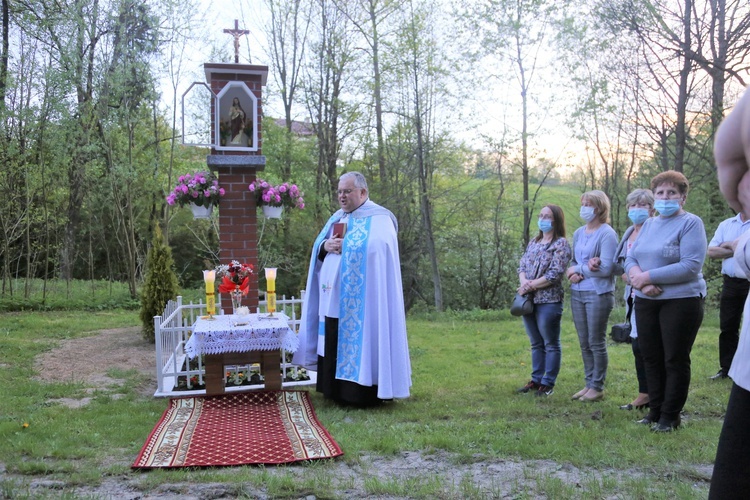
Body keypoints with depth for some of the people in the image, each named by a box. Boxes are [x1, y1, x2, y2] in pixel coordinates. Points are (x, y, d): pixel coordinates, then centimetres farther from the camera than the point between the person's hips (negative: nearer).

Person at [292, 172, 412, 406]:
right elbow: (319, 247, 16)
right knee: (333, 345, 9)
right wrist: (326, 246, -7)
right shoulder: (337, 217, 18)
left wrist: (345, 246, -16)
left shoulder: (378, 218, -5)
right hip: (334, 297, 8)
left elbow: (377, 248, -20)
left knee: (359, 343, -7)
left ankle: (363, 393, 0)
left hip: (358, 301, -8)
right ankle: (337, 390, 18)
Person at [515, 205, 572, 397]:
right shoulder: (533, 242, 16)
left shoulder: (561, 244, -7)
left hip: (549, 301, -7)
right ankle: (536, 380, 22)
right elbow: (522, 266, 11)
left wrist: (531, 286, -13)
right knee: (536, 344, 14)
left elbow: (555, 274, -16)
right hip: (529, 301, 7)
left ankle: (548, 383, 10)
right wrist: (523, 282, -10)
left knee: (551, 345, 3)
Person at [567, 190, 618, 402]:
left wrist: (577, 270, -8)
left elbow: (606, 268, -17)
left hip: (598, 294, -7)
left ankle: (598, 387, 13)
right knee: (584, 343, 12)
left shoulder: (607, 234, -11)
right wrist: (571, 273, -6)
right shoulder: (578, 233, 11)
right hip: (577, 293, 7)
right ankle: (589, 383, 23)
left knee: (596, 343, 2)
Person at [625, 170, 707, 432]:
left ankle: (670, 416, 14)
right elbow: (630, 259, 8)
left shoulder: (691, 223, -9)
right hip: (646, 301, 6)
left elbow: (691, 266, -20)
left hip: (681, 301, -6)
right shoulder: (648, 224, 12)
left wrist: (648, 276, -19)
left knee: (675, 360, 3)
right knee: (651, 358, 11)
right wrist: (639, 278, -15)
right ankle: (655, 410, 24)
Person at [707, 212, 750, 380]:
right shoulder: (726, 225, 9)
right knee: (727, 327, 8)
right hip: (731, 283, 4)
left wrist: (731, 245, -7)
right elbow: (711, 251, 0)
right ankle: (727, 369, 17)